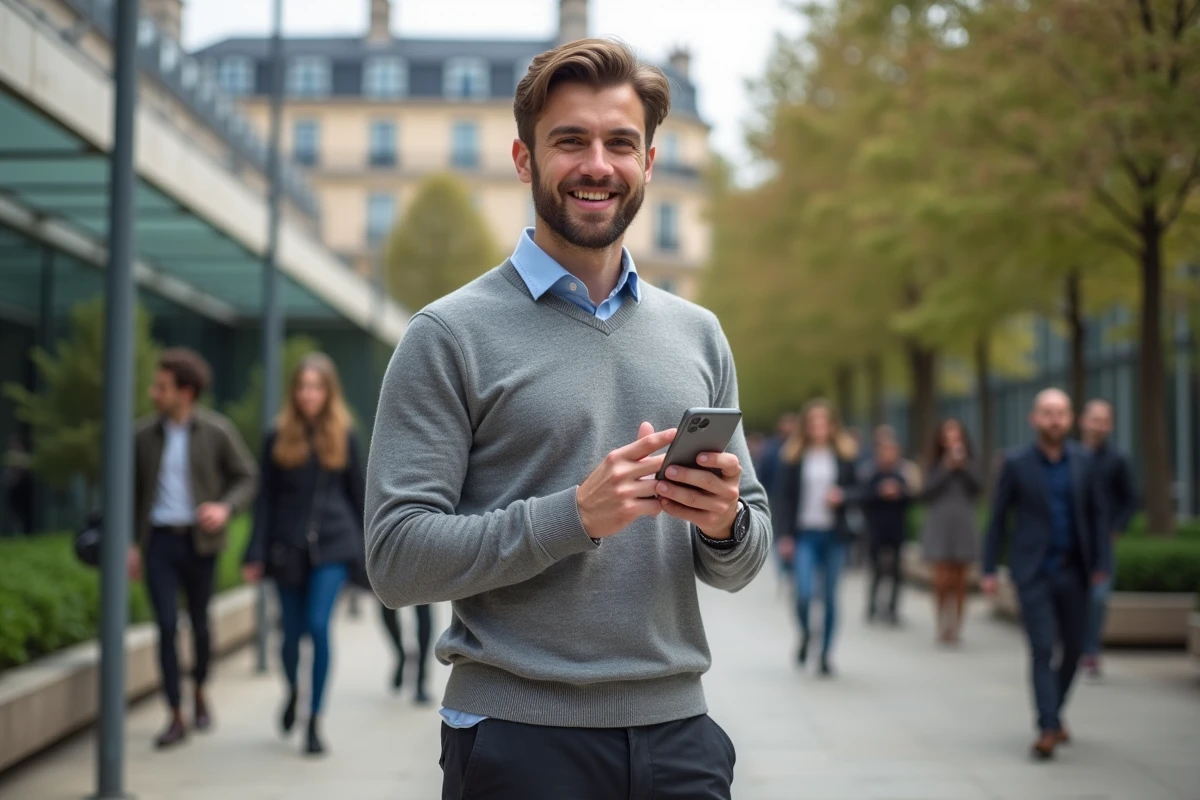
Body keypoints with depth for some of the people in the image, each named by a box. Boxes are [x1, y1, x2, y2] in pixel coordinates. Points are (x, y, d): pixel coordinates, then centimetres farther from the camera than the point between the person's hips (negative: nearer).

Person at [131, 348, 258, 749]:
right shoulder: (145, 434, 3)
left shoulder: (217, 431, -5)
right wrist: (132, 544, 7)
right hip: (159, 539, 1)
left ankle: (200, 693, 36)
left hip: (199, 540, -1)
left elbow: (247, 478, 1)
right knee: (166, 626, -6)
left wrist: (226, 508, -18)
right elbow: (135, 490, 11)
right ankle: (176, 717, 0)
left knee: (199, 623, 9)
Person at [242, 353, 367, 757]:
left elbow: (356, 494, 10)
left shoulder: (343, 436, 4)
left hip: (331, 546, -1)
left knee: (319, 625, -14)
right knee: (292, 631, 7)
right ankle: (294, 691, 39)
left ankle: (315, 721, -5)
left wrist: (366, 552, 9)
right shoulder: (278, 437, 3)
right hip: (288, 548, 1)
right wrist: (256, 554, -1)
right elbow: (266, 499, 4)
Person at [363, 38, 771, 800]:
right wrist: (576, 514, -21)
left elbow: (742, 565, 13)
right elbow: (398, 557, -12)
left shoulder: (698, 334, 9)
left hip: (677, 729, 4)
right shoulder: (451, 334, -5)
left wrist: (726, 523, -10)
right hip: (519, 736, -4)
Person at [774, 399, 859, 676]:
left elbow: (856, 488, 9)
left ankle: (826, 652, 19)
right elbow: (786, 495, 0)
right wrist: (787, 534, -4)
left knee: (830, 596, 6)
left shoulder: (844, 453, 3)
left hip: (834, 534, 1)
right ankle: (805, 633, 19)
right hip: (804, 533, -1)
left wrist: (842, 496, -14)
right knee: (804, 593, -12)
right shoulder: (794, 454, 0)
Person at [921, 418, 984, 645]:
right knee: (942, 580, -8)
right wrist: (946, 469, -9)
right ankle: (942, 626, 6)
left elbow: (978, 488, -6)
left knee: (959, 582, 4)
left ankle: (956, 627, 13)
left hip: (964, 526, 1)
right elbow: (927, 493, -5)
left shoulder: (970, 464, 7)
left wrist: (962, 466, -12)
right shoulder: (934, 465, 5)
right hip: (939, 526, -1)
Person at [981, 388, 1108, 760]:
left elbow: (1096, 513, 9)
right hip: (1033, 572, -3)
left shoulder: (1083, 461, 2)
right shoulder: (1016, 464, -5)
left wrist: (1101, 562, 2)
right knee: (1042, 648, -12)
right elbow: (998, 517, 1)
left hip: (1073, 571, 3)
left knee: (1073, 648, 10)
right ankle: (1048, 729, -12)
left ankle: (1053, 713, 30)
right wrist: (989, 569, -1)